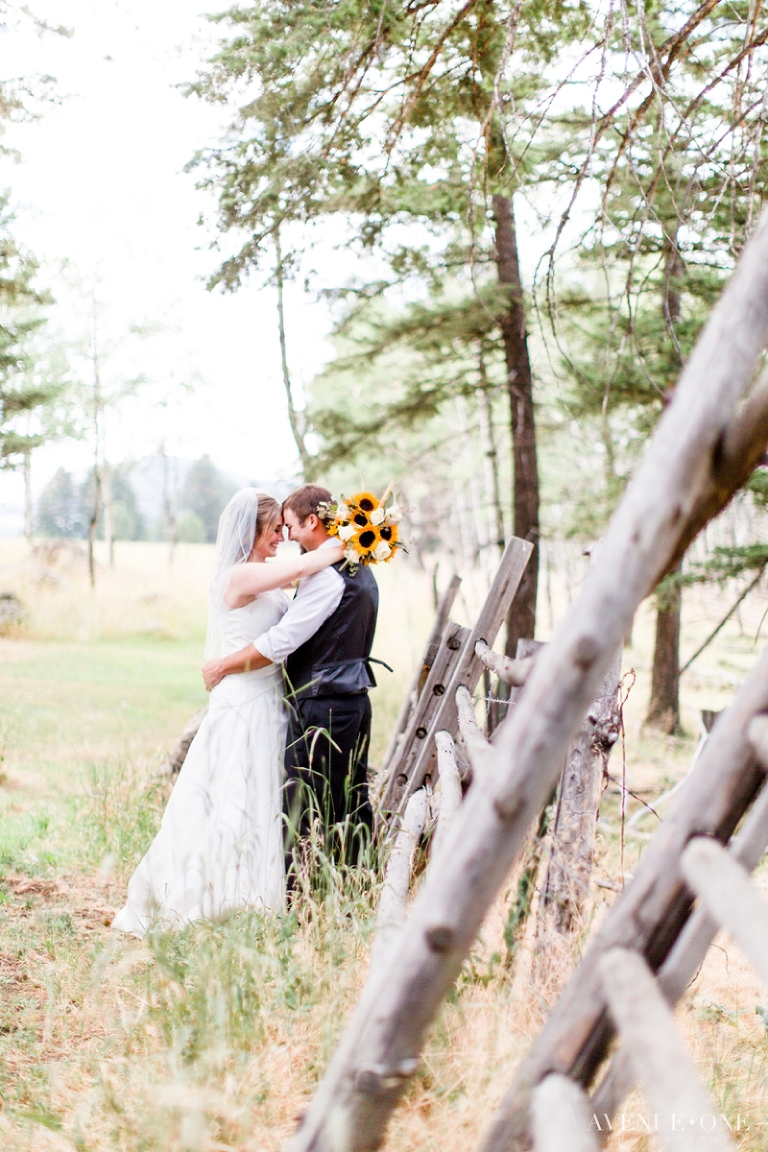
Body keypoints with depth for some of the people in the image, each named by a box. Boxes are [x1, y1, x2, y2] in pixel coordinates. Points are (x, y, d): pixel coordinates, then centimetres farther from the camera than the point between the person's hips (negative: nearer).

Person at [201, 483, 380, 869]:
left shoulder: (326, 573, -16)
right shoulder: (360, 570, 14)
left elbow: (281, 641, -18)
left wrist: (224, 666, -7)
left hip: (321, 706, -10)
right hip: (355, 698, 10)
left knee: (302, 813, -3)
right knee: (351, 806, 13)